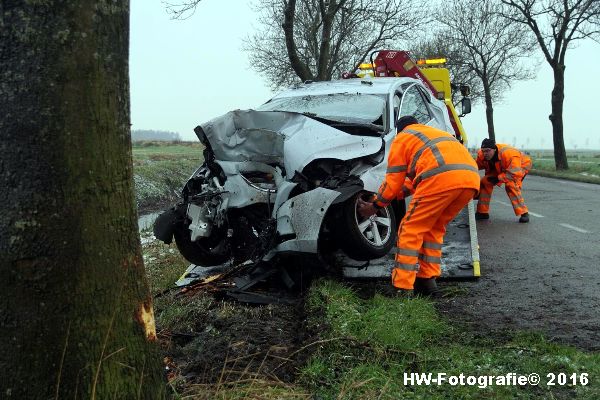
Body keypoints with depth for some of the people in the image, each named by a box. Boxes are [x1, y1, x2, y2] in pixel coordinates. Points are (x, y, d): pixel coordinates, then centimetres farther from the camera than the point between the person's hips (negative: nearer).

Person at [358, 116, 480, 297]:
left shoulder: (402, 138, 21)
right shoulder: (438, 133, 41)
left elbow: (393, 181, 18)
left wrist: (374, 205, 29)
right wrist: (398, 193, 45)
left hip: (442, 178, -7)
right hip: (472, 179, 7)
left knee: (411, 229, 3)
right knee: (435, 229, 22)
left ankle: (401, 288, -1)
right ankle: (427, 280, 20)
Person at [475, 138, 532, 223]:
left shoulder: (508, 154, -44)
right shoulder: (481, 154, -25)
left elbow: (515, 173, -46)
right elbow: (477, 166, -6)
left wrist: (498, 178, -41)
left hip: (521, 166, -6)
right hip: (500, 168, 6)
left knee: (511, 185, -31)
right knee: (485, 182, -7)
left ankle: (523, 213, -22)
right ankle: (482, 212, 4)